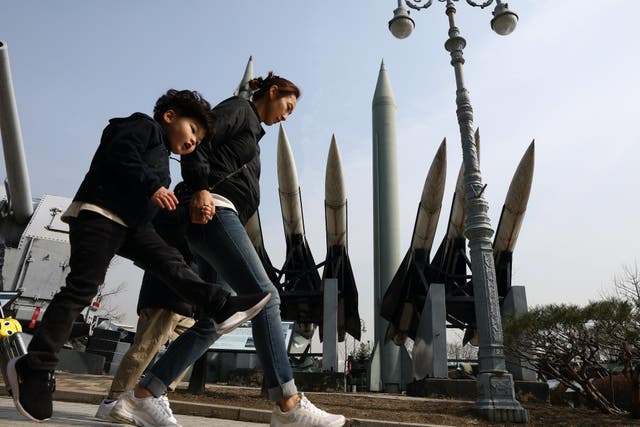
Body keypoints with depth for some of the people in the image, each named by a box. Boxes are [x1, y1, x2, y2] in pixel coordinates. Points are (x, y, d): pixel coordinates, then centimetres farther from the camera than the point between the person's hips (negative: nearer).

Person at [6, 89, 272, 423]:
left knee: (169, 261, -7)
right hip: (98, 212, -9)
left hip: (130, 223, 9)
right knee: (82, 287, -12)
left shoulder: (160, 158, 28)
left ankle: (222, 308, -17)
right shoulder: (146, 126, 3)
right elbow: (119, 153, -15)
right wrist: (152, 186, -20)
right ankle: (34, 367, -6)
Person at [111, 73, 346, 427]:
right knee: (264, 296, -18)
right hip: (212, 211, -10)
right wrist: (200, 189, -21)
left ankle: (139, 397, 6)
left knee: (213, 320, 2)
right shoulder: (238, 108, 7)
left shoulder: (251, 133, 34)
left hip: (222, 218, 10)